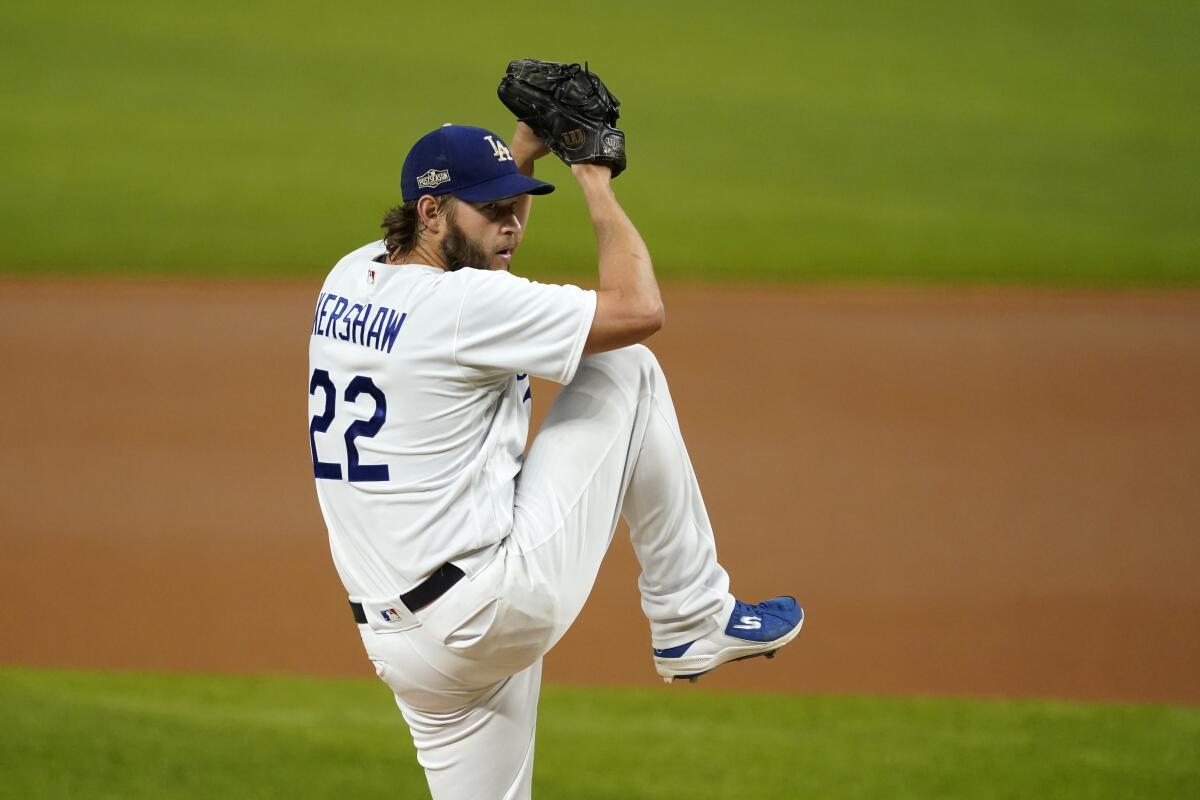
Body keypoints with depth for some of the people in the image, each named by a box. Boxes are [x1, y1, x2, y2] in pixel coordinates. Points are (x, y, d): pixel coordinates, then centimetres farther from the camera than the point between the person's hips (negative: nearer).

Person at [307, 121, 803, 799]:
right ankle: (694, 624, 11)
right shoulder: (463, 304, -15)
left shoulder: (348, 281, 10)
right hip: (493, 607, -8)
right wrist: (598, 183, 0)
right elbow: (640, 310, -12)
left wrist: (523, 155, 26)